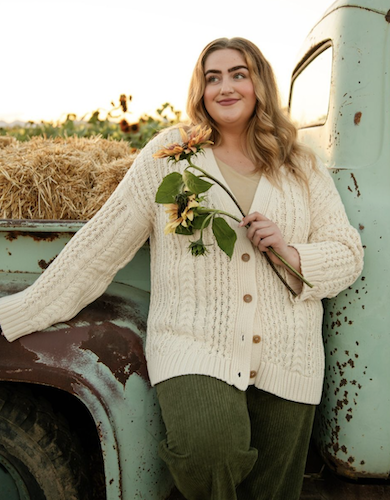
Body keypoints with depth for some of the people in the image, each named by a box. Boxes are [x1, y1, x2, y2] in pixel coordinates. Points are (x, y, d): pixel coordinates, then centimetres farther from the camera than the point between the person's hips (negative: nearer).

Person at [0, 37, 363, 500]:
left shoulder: (302, 168, 10)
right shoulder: (170, 153, 2)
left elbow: (349, 255, 12)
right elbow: (101, 242, 2)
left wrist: (289, 252, -10)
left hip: (286, 361, 3)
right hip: (193, 345, -3)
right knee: (208, 445, -28)